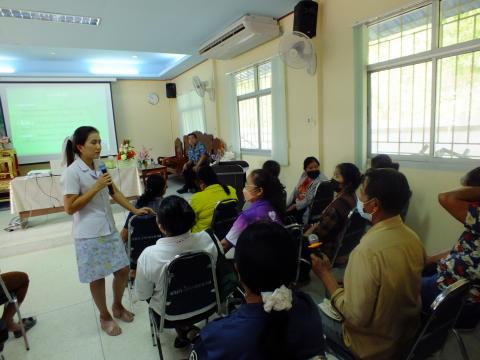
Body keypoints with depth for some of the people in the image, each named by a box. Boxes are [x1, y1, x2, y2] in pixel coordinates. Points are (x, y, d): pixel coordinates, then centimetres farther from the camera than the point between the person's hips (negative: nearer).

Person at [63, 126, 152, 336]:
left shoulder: (99, 166, 6)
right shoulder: (72, 172, -15)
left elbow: (114, 192, 13)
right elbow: (70, 208, -17)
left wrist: (134, 210, 7)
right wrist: (96, 187, -21)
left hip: (109, 229, 7)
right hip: (89, 234, -6)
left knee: (123, 270, 12)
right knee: (97, 277, 9)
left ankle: (118, 306, 37)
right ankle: (105, 317, 31)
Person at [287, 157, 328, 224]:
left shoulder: (322, 181, -15)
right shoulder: (304, 175, 9)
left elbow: (311, 200, -20)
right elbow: (296, 191, 12)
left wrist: (295, 206, -16)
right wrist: (287, 205, 6)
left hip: (308, 207, -6)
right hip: (296, 203, 7)